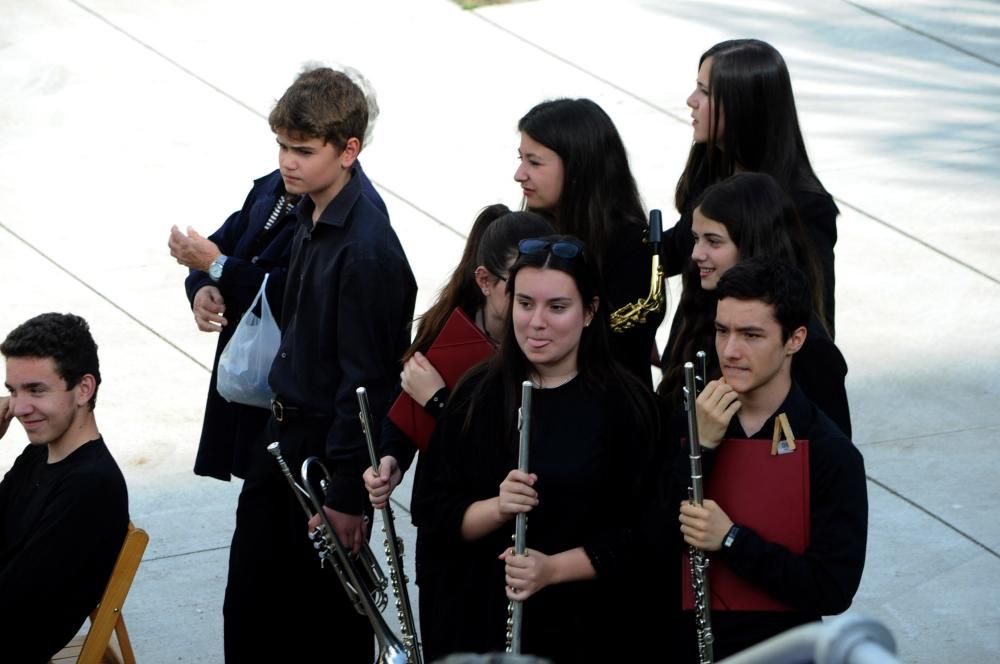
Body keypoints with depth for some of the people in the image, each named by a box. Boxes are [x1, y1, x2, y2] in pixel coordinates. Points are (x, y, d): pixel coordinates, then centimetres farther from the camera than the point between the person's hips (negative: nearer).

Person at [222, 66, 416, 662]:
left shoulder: (366, 249, -26)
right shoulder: (311, 211, 2)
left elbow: (365, 379, -23)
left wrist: (347, 496, -20)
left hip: (330, 443, -9)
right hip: (286, 426, 9)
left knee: (328, 610, 6)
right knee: (251, 597, 16)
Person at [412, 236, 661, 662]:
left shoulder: (625, 404, -7)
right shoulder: (477, 395, 2)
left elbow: (641, 535, -8)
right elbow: (430, 512, 0)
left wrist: (553, 569, -21)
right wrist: (496, 509, -18)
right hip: (482, 625, 2)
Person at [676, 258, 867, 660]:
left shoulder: (833, 456, -15)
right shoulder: (692, 420, -4)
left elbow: (834, 592, -20)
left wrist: (731, 539, -27)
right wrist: (700, 446, -21)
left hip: (775, 649, -3)